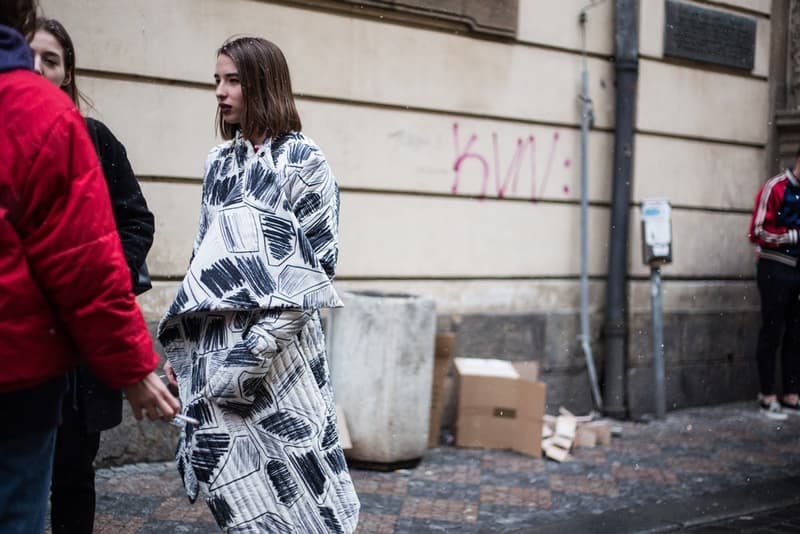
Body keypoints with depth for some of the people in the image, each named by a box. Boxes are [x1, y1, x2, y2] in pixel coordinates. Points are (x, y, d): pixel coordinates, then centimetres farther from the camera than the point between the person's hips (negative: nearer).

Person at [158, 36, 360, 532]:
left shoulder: (304, 161, -5)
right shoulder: (219, 162, 12)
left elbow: (318, 265, -8)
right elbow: (205, 258, 16)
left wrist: (260, 344, -15)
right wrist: (184, 342, 12)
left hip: (276, 349, -5)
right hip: (213, 343, 5)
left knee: (286, 472, -3)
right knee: (229, 470, 7)